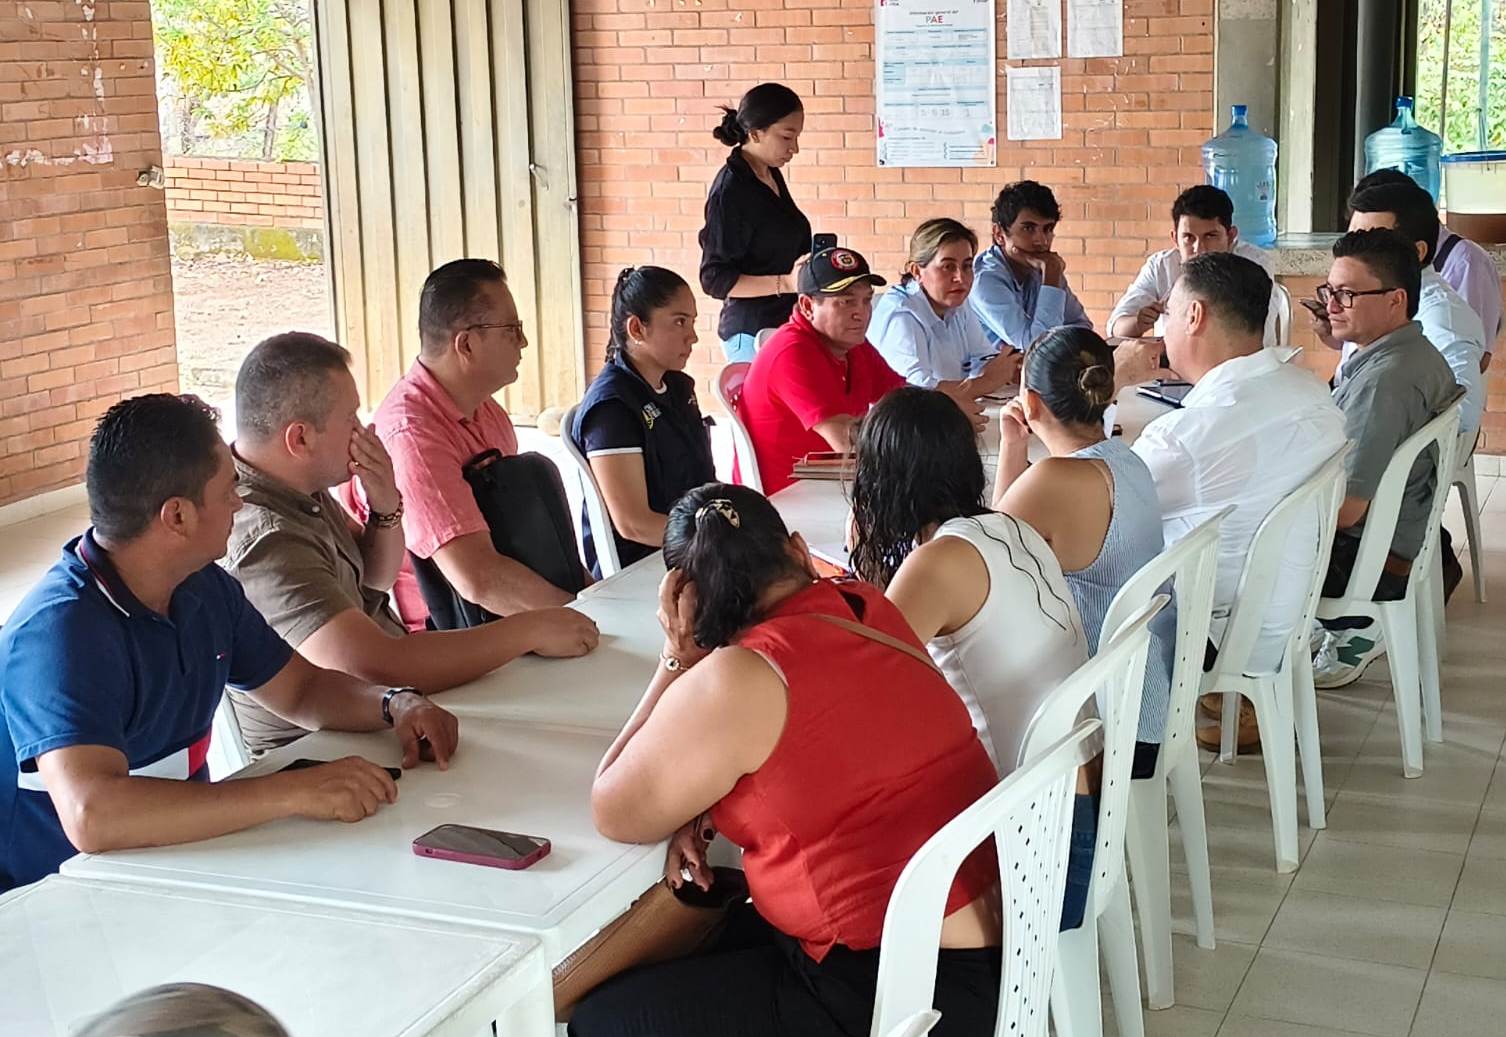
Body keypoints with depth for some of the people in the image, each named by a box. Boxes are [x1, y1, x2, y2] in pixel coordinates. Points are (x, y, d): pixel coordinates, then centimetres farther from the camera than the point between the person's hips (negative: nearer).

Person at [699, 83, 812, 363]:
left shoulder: (772, 176, 12)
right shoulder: (730, 191, -14)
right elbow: (715, 279, -14)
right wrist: (786, 283, -22)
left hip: (784, 324, 8)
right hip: (752, 334, -8)